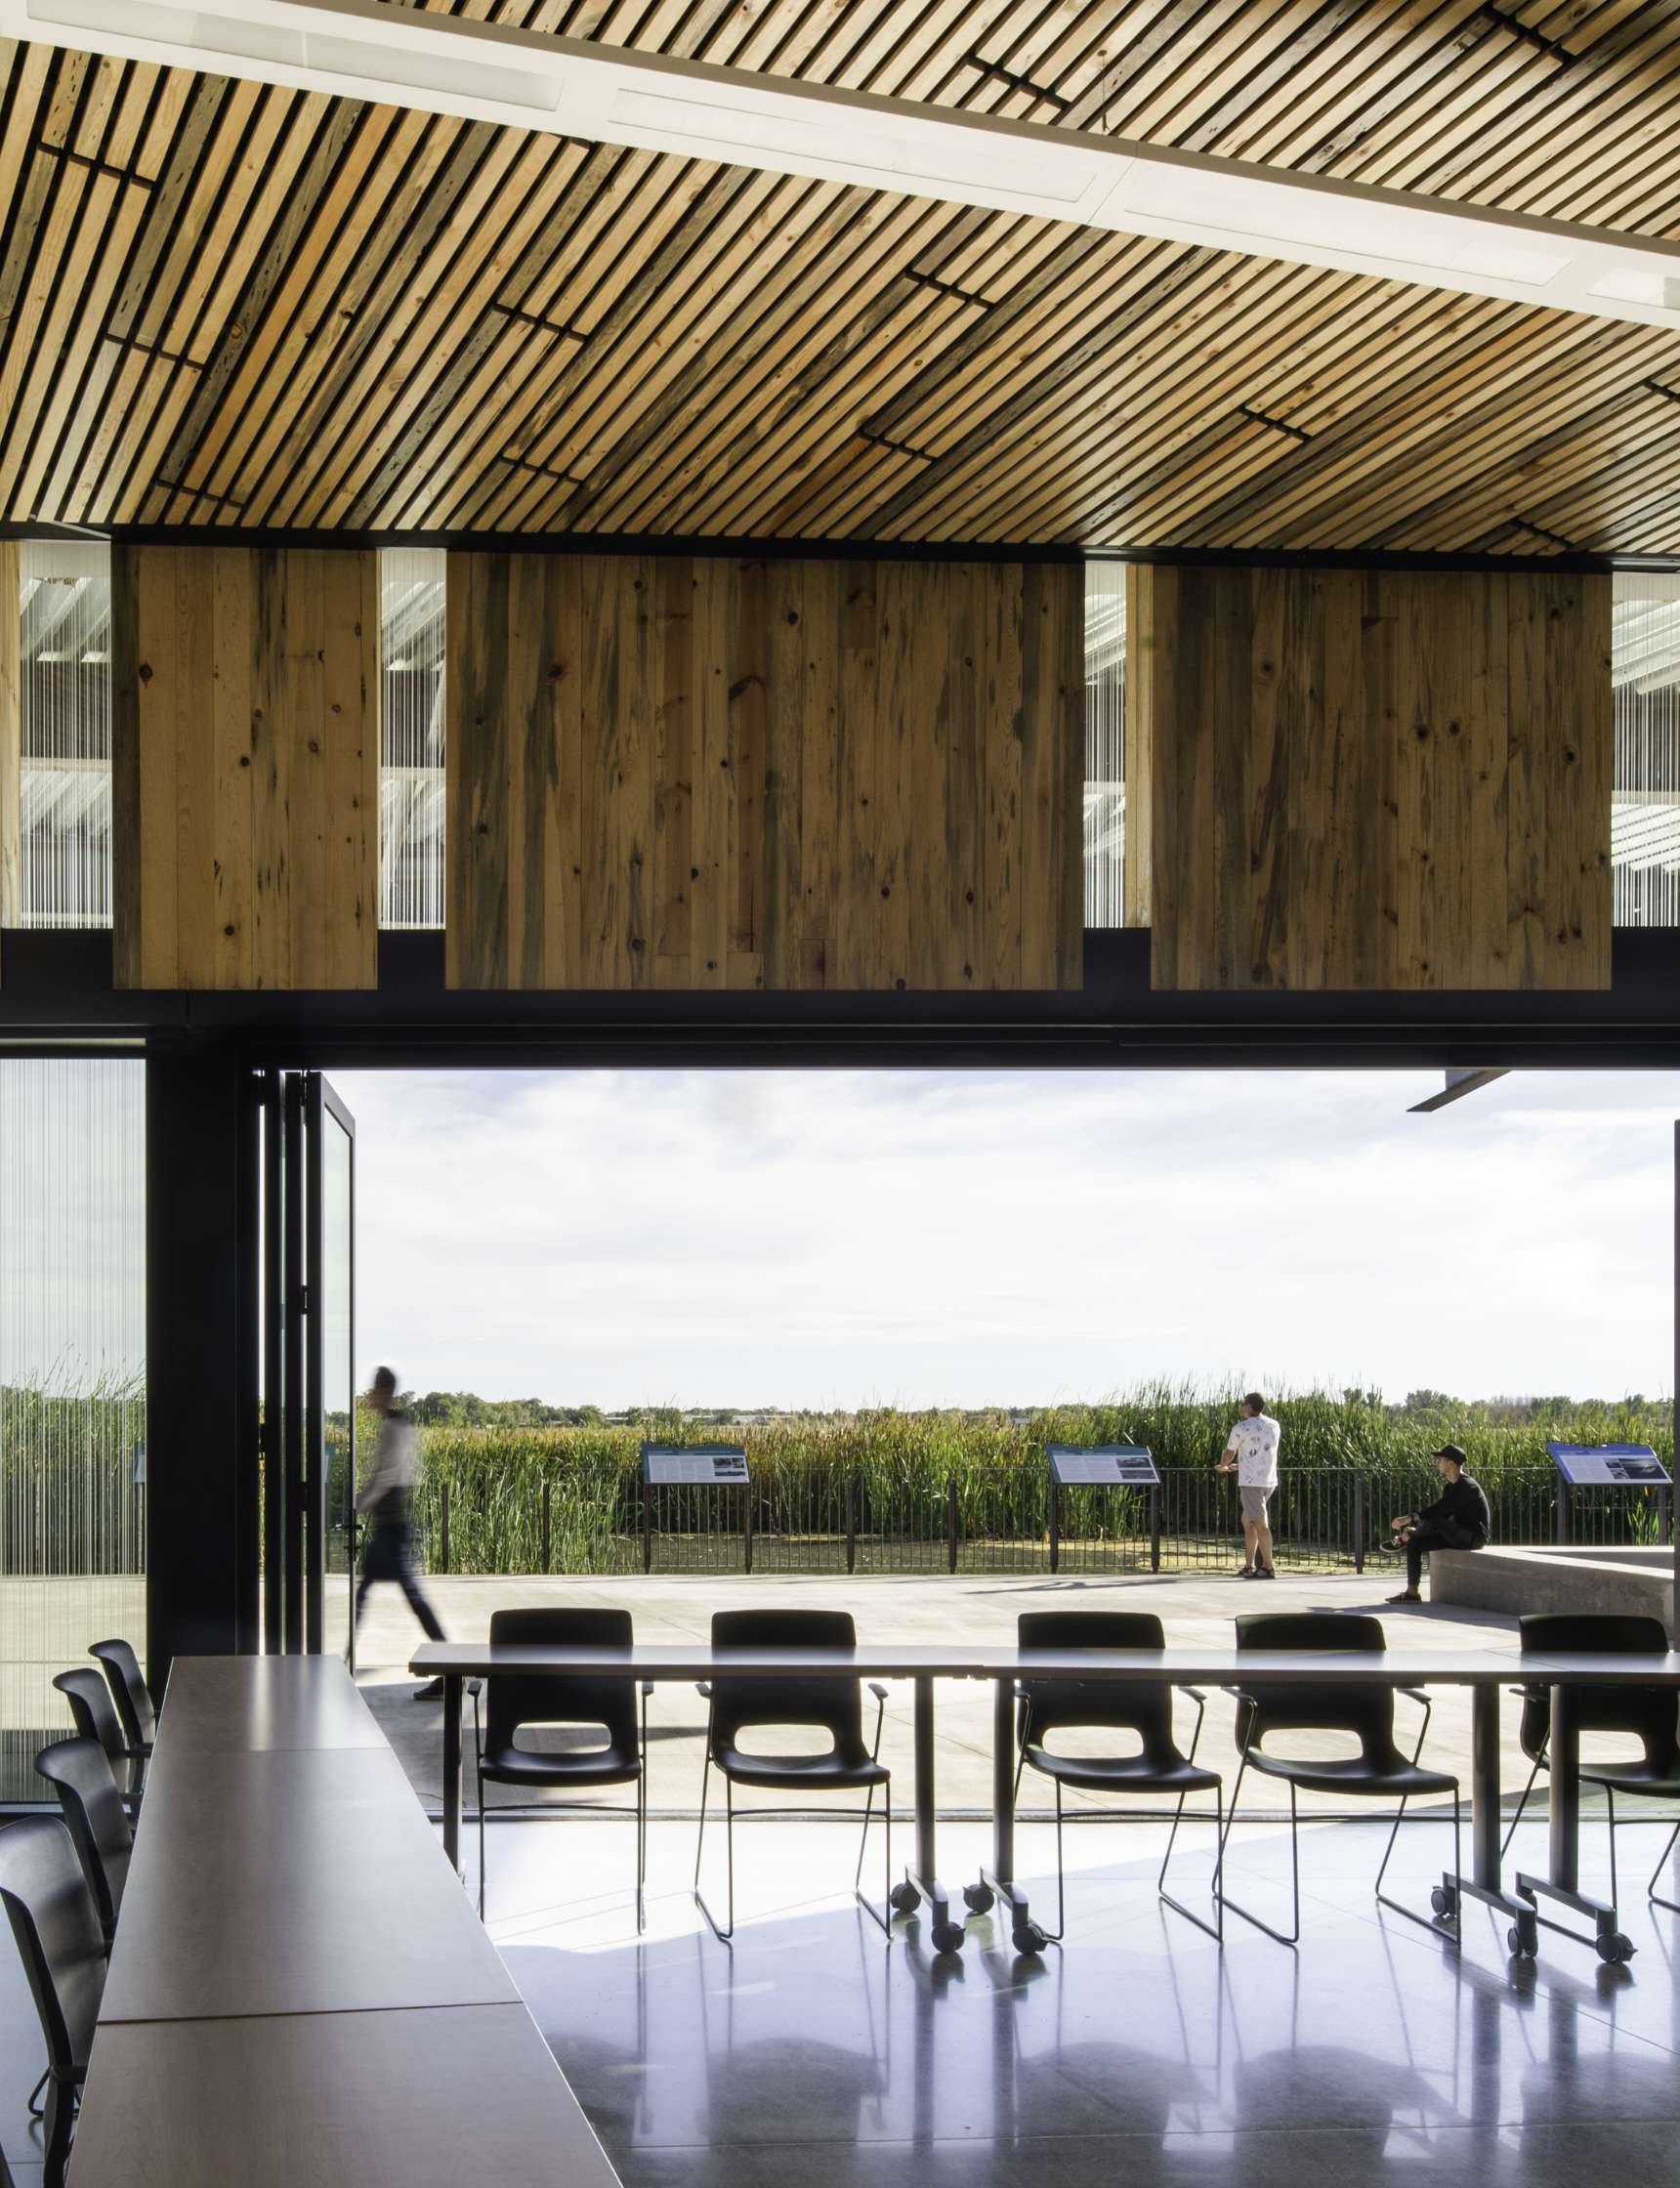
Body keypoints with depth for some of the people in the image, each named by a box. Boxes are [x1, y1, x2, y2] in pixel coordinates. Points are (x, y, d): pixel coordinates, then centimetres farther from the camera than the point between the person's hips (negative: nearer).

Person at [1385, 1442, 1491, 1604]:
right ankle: (1411, 1593, -5)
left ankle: (1402, 1540, -6)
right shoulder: (1451, 1487, 13)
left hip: (1474, 1536, -10)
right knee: (1414, 1543, -3)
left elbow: (1439, 1509, -27)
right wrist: (1415, 1529, -8)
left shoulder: (1467, 1486, -18)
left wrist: (1409, 1518, -29)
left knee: (1435, 1520, -31)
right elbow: (1436, 1510, 9)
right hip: (1459, 1536, 10)